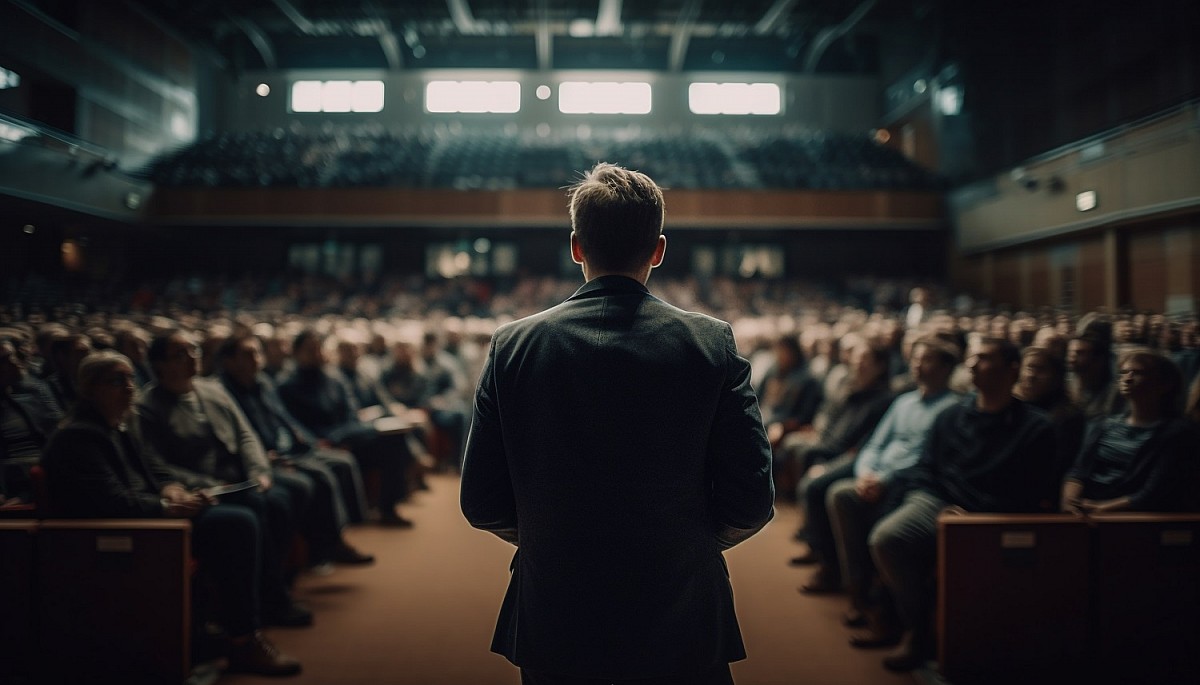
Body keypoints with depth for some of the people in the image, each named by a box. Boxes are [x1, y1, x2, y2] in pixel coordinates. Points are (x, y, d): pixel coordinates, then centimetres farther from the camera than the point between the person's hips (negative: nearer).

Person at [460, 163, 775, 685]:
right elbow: (751, 504, -10)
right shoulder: (712, 344, -10)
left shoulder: (513, 345, -7)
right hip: (682, 631, -1)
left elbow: (481, 505, -4)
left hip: (552, 628, 1)